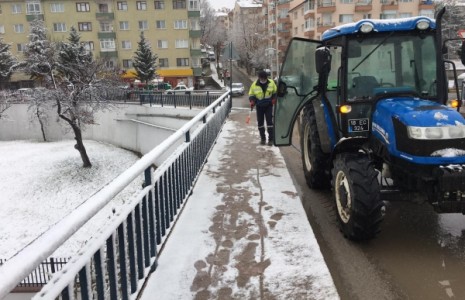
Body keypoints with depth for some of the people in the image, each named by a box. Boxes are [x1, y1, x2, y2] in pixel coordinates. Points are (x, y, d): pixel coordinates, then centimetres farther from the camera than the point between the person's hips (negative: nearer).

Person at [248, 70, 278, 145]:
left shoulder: (271, 83, -4)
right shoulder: (254, 84, -6)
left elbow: (275, 92, 11)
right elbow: (251, 94, 4)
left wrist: (274, 99, -4)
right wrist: (252, 101, -13)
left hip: (268, 105, -1)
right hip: (259, 106, 1)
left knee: (269, 121, -6)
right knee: (260, 122, 6)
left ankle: (270, 139, -3)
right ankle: (262, 138, 18)